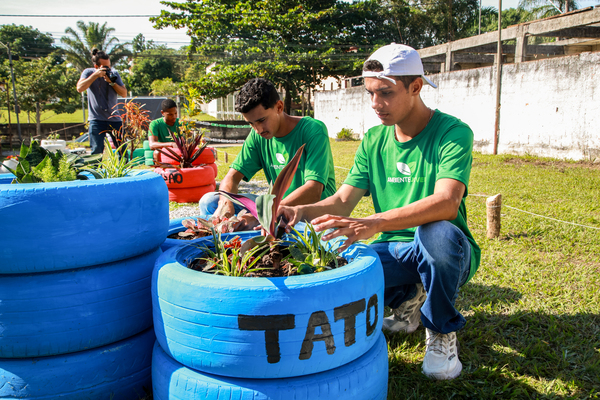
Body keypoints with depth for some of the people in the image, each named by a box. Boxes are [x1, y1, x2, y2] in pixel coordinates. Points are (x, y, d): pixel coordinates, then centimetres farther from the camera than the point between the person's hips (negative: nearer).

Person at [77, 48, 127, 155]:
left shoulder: (114, 73, 7)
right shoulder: (88, 72, 2)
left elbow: (124, 93, 1)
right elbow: (80, 88, -16)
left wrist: (111, 82, -12)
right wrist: (95, 75, -17)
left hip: (114, 118, 3)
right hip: (97, 119, -2)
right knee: (97, 151, -10)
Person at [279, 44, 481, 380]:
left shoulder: (452, 132, -14)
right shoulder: (373, 141, 4)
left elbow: (446, 203, -31)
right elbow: (342, 203, -1)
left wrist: (374, 223, -45)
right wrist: (300, 211, -22)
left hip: (447, 252, -5)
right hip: (394, 251, 5)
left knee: (438, 232, -39)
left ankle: (442, 333, -8)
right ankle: (406, 301, 12)